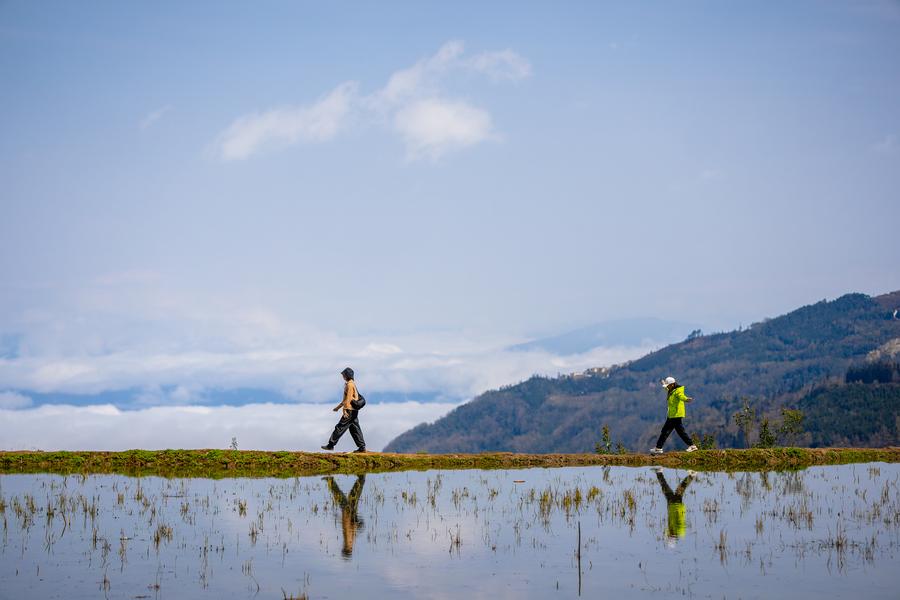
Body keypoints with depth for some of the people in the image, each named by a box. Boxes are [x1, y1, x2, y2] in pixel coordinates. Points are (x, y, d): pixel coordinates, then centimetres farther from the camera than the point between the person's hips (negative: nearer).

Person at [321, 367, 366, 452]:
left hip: (350, 411, -10)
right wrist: (339, 407, 32)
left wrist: (344, 410, -23)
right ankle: (362, 447, 7)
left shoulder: (350, 385, -12)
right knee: (355, 429, 9)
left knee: (340, 427, -5)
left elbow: (348, 399, -20)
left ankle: (331, 445, -2)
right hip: (354, 411, 10)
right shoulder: (352, 384, 19)